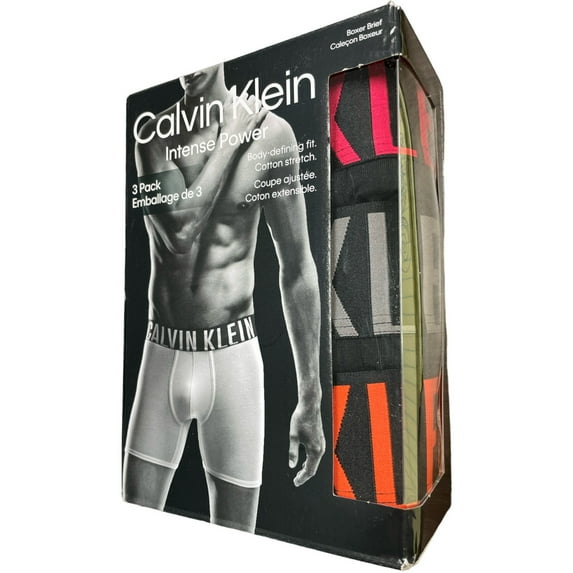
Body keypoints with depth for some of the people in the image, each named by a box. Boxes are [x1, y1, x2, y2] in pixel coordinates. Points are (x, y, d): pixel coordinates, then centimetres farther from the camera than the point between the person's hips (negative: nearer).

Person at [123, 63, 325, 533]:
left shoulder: (270, 132, -5)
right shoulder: (152, 134, 1)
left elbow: (298, 269, -3)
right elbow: (179, 230, -18)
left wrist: (311, 398, -2)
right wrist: (233, 135, -10)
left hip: (233, 354, -1)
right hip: (163, 350, 2)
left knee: (233, 538, 10)